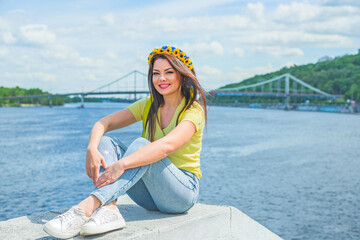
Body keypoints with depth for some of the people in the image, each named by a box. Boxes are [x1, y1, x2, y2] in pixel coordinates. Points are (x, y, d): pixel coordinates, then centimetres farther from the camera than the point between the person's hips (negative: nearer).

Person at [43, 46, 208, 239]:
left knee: (141, 145, -31)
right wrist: (92, 149, -25)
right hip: (150, 194, 6)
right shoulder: (148, 105, 6)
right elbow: (103, 123, -3)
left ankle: (87, 207, -47)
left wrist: (121, 164, -42)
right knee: (106, 143, -14)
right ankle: (109, 210, -37)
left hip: (184, 191, -5)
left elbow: (168, 145, -31)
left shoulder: (193, 110, -11)